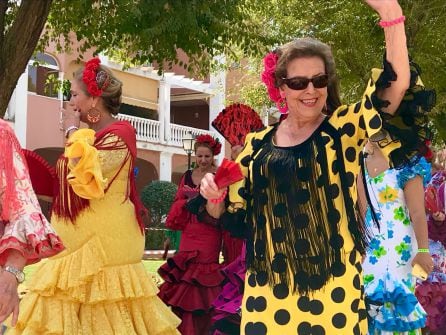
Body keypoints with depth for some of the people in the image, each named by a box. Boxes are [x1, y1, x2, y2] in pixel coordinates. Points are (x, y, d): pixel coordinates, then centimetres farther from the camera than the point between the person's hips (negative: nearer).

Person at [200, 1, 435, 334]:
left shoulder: (344, 127, -1)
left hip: (331, 284, -2)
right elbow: (229, 213, 12)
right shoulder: (259, 143, 7)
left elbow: (396, 84, -16)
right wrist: (214, 195, -10)